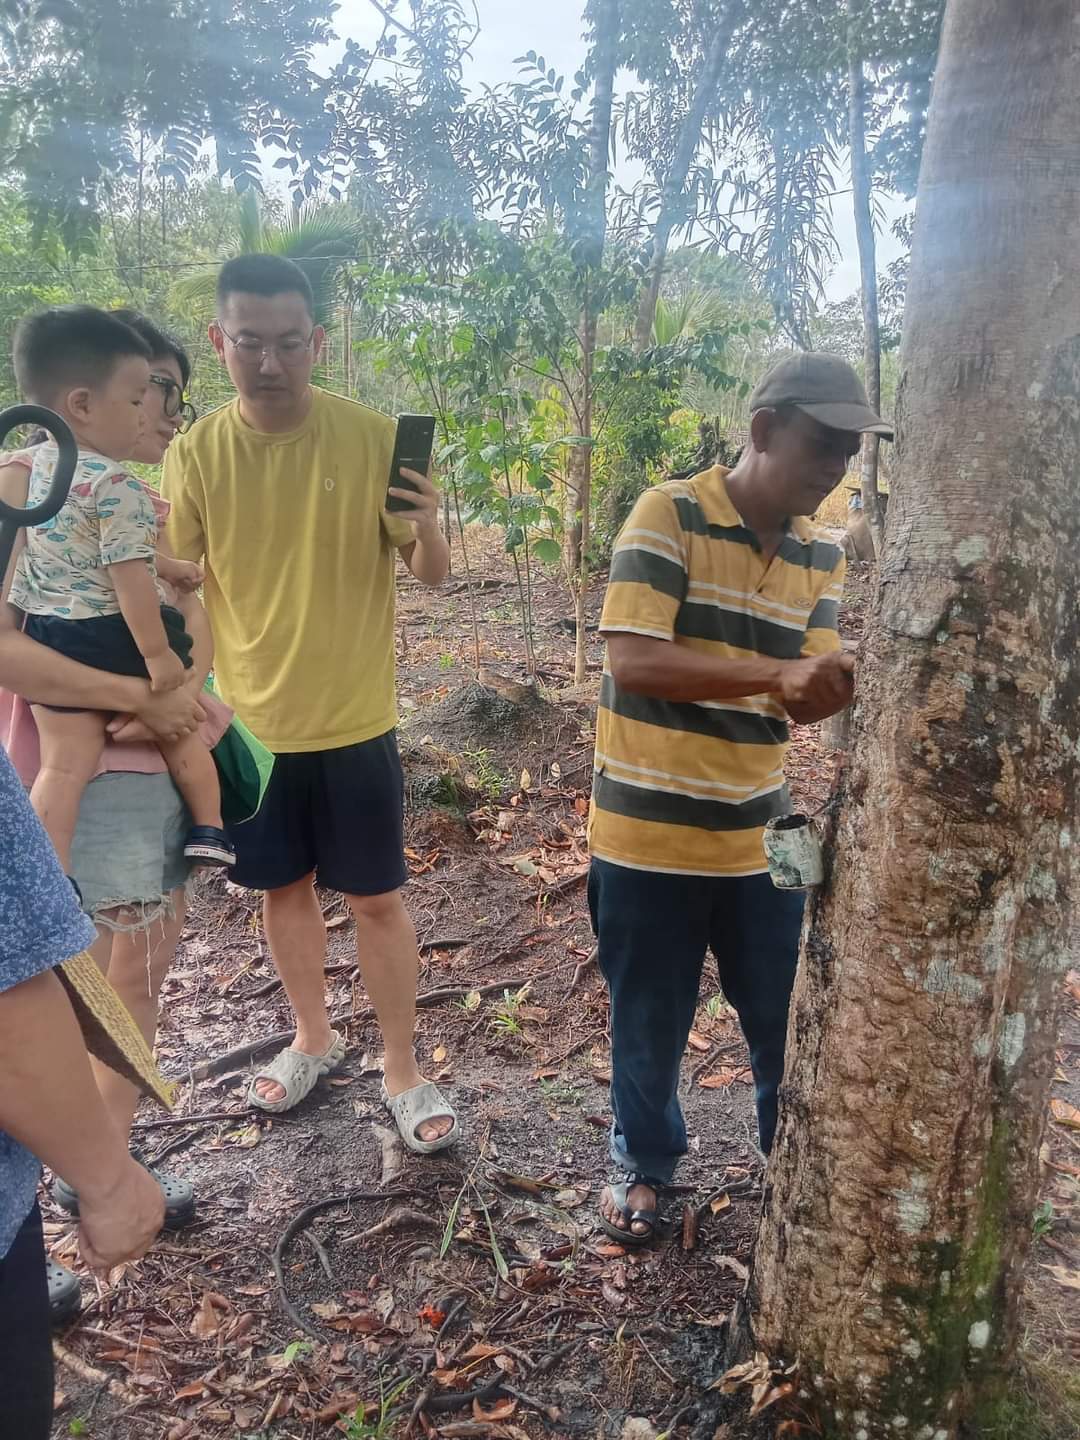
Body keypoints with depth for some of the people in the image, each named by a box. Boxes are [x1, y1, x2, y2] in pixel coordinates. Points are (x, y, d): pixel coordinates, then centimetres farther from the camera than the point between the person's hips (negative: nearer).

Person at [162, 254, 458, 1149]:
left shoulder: (374, 437, -11)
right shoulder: (195, 453, -5)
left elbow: (431, 575, -8)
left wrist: (428, 530, -29)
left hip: (353, 720, -2)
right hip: (250, 722, 3)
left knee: (377, 899, 7)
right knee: (284, 888, 17)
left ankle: (404, 1072, 26)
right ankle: (314, 1040, 40)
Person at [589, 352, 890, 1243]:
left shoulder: (821, 557, 5)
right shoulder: (668, 515, -13)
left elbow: (803, 700, 3)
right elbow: (631, 661, -23)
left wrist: (852, 680, -19)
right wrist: (775, 673, -31)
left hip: (758, 836, 5)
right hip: (649, 834, -4)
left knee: (791, 1023, 17)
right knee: (650, 1025, 14)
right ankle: (645, 1162, 40)